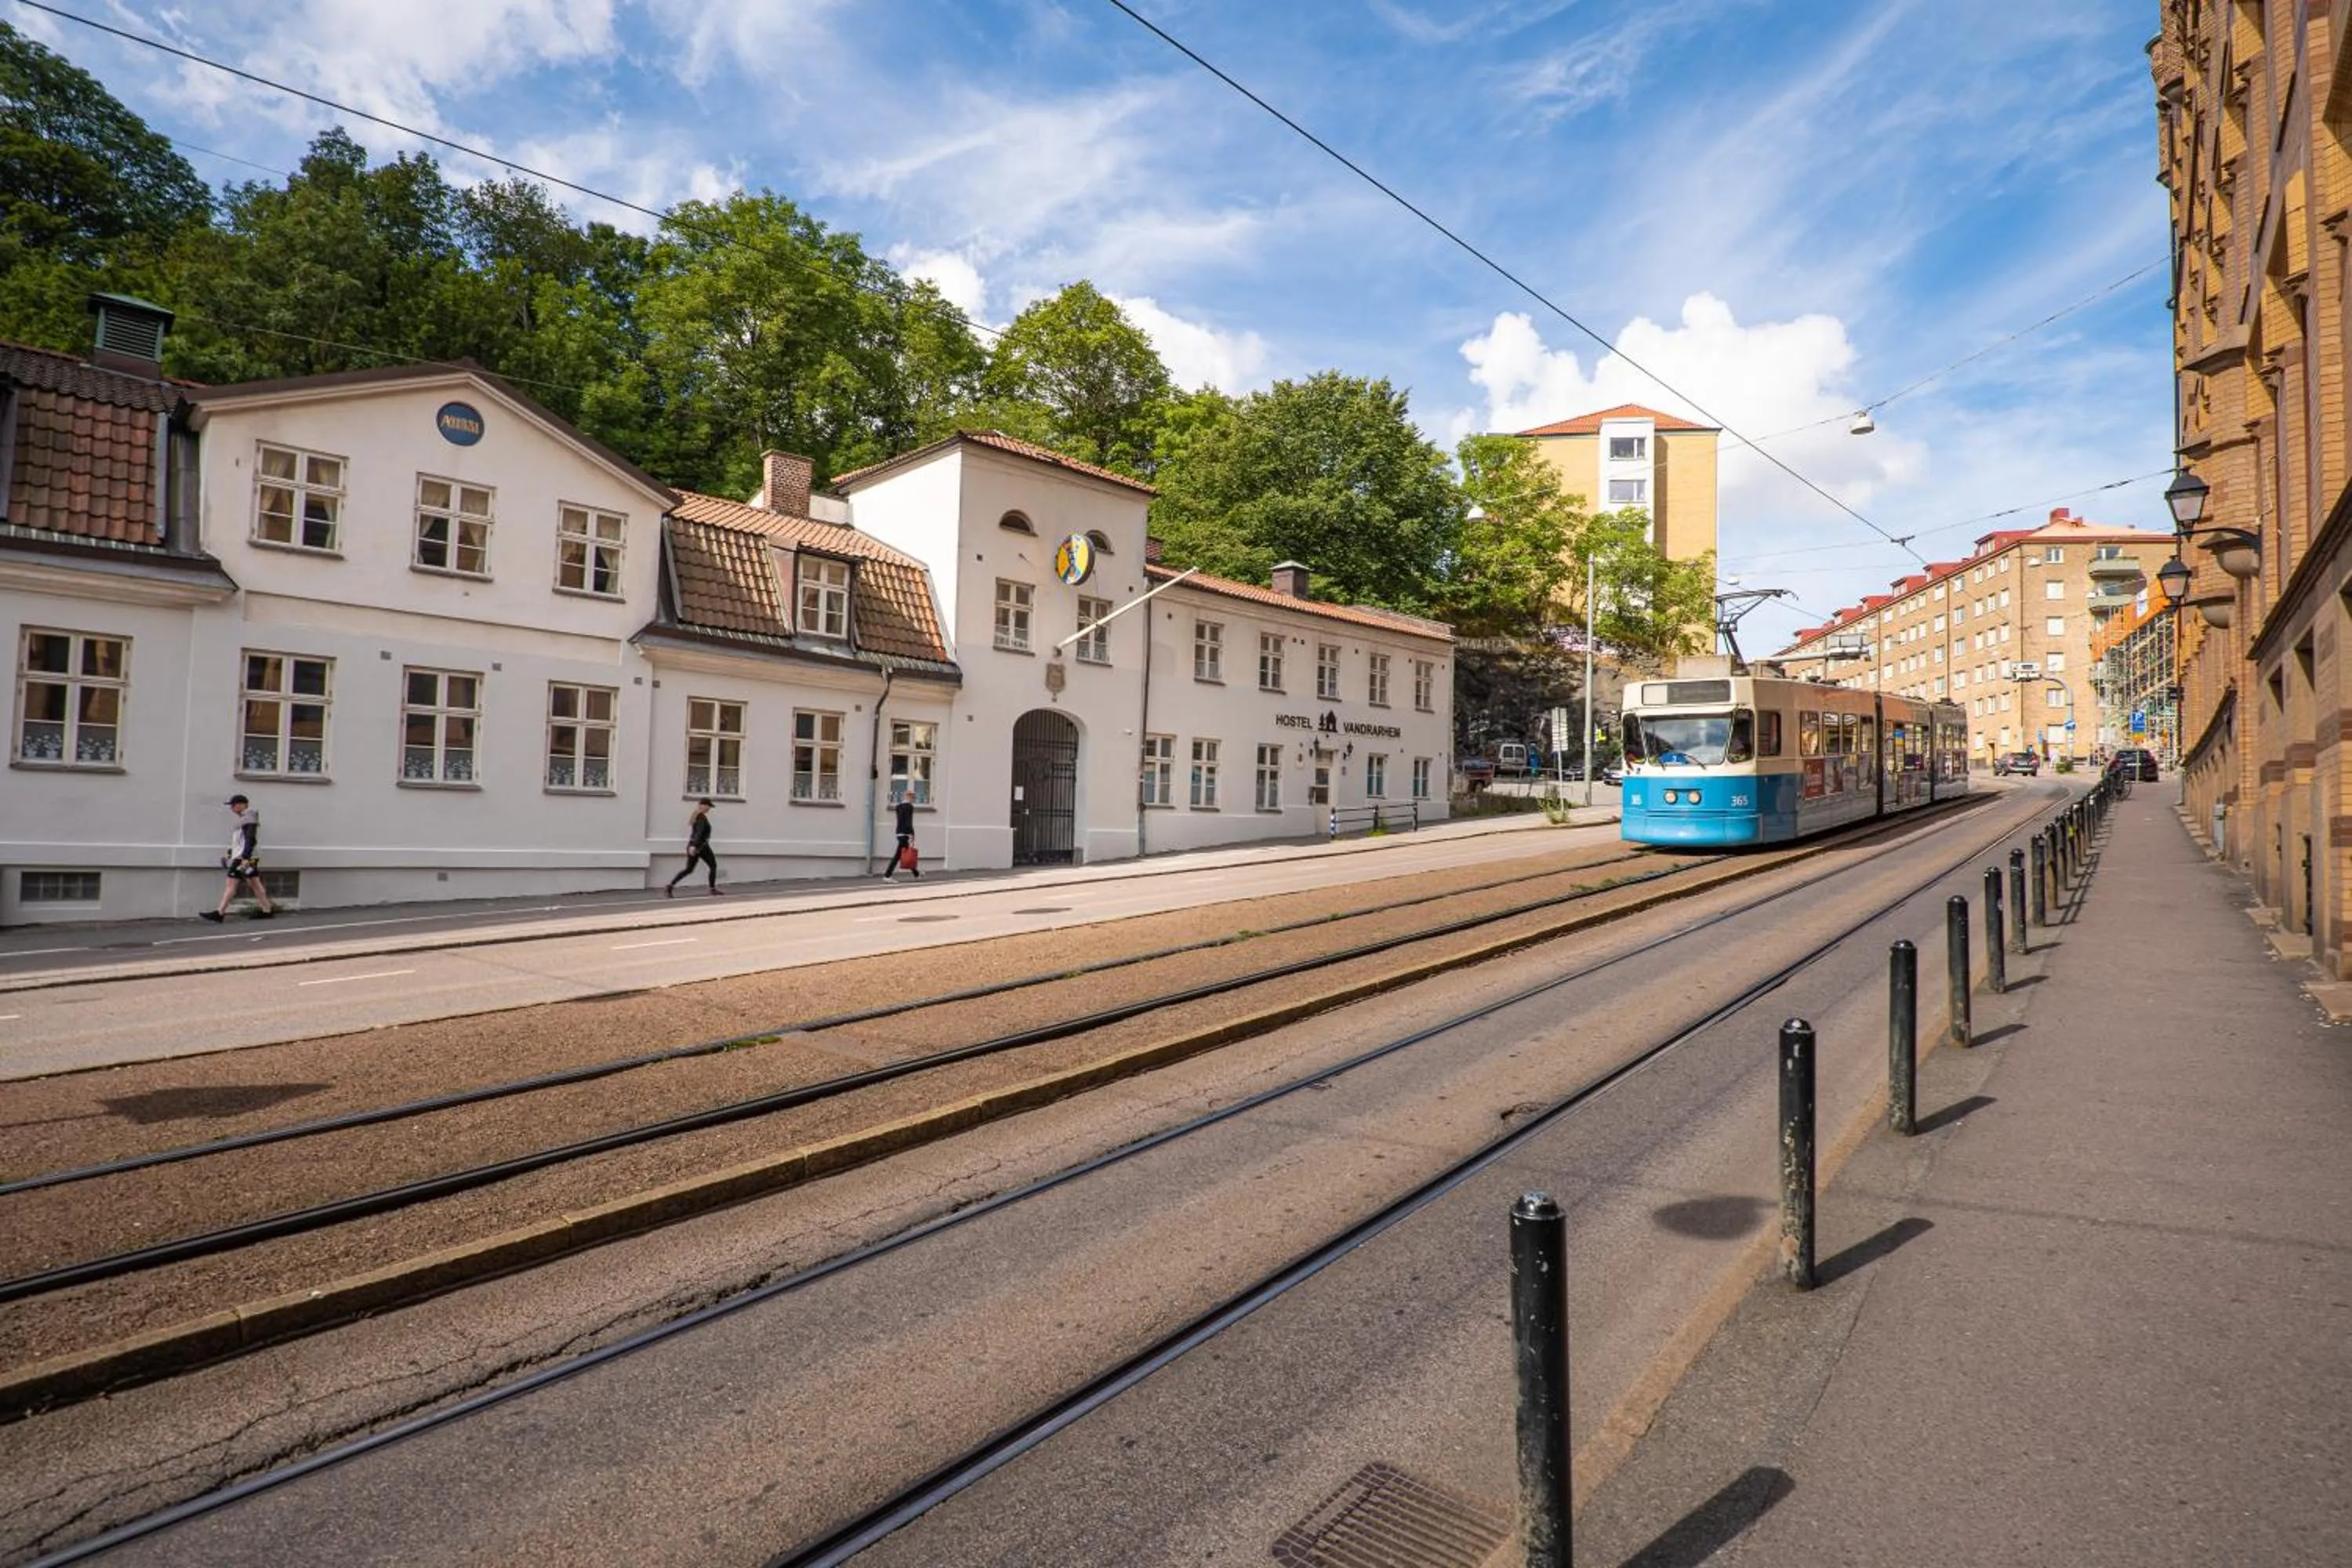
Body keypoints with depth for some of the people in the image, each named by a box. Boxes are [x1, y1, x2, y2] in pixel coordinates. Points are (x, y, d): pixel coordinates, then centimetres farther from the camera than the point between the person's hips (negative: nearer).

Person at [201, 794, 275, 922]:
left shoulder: (248, 818, -12)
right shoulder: (244, 818, 18)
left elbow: (250, 839, -21)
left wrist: (245, 858, -25)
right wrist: (229, 853, 22)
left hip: (244, 857, -10)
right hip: (242, 856, 10)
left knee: (231, 884, -7)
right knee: (255, 884, 8)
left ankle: (219, 913, -5)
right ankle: (267, 911, 8)